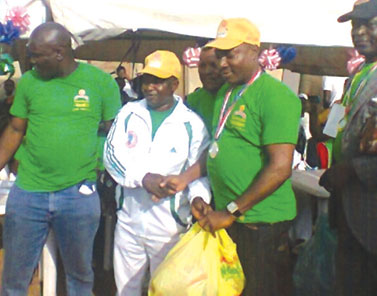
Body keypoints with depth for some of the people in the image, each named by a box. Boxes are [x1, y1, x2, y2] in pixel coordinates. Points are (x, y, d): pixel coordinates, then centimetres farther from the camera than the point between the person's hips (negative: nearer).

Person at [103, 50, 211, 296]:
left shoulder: (192, 124, -5)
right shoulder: (129, 113, 3)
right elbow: (112, 154, -4)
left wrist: (198, 197, -26)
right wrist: (143, 177, -19)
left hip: (169, 224, -3)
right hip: (128, 219, 3)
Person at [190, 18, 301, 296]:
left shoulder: (276, 95, -14)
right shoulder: (226, 93, 12)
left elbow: (280, 167, -20)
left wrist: (231, 212, -17)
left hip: (261, 221, -7)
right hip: (226, 218, 8)